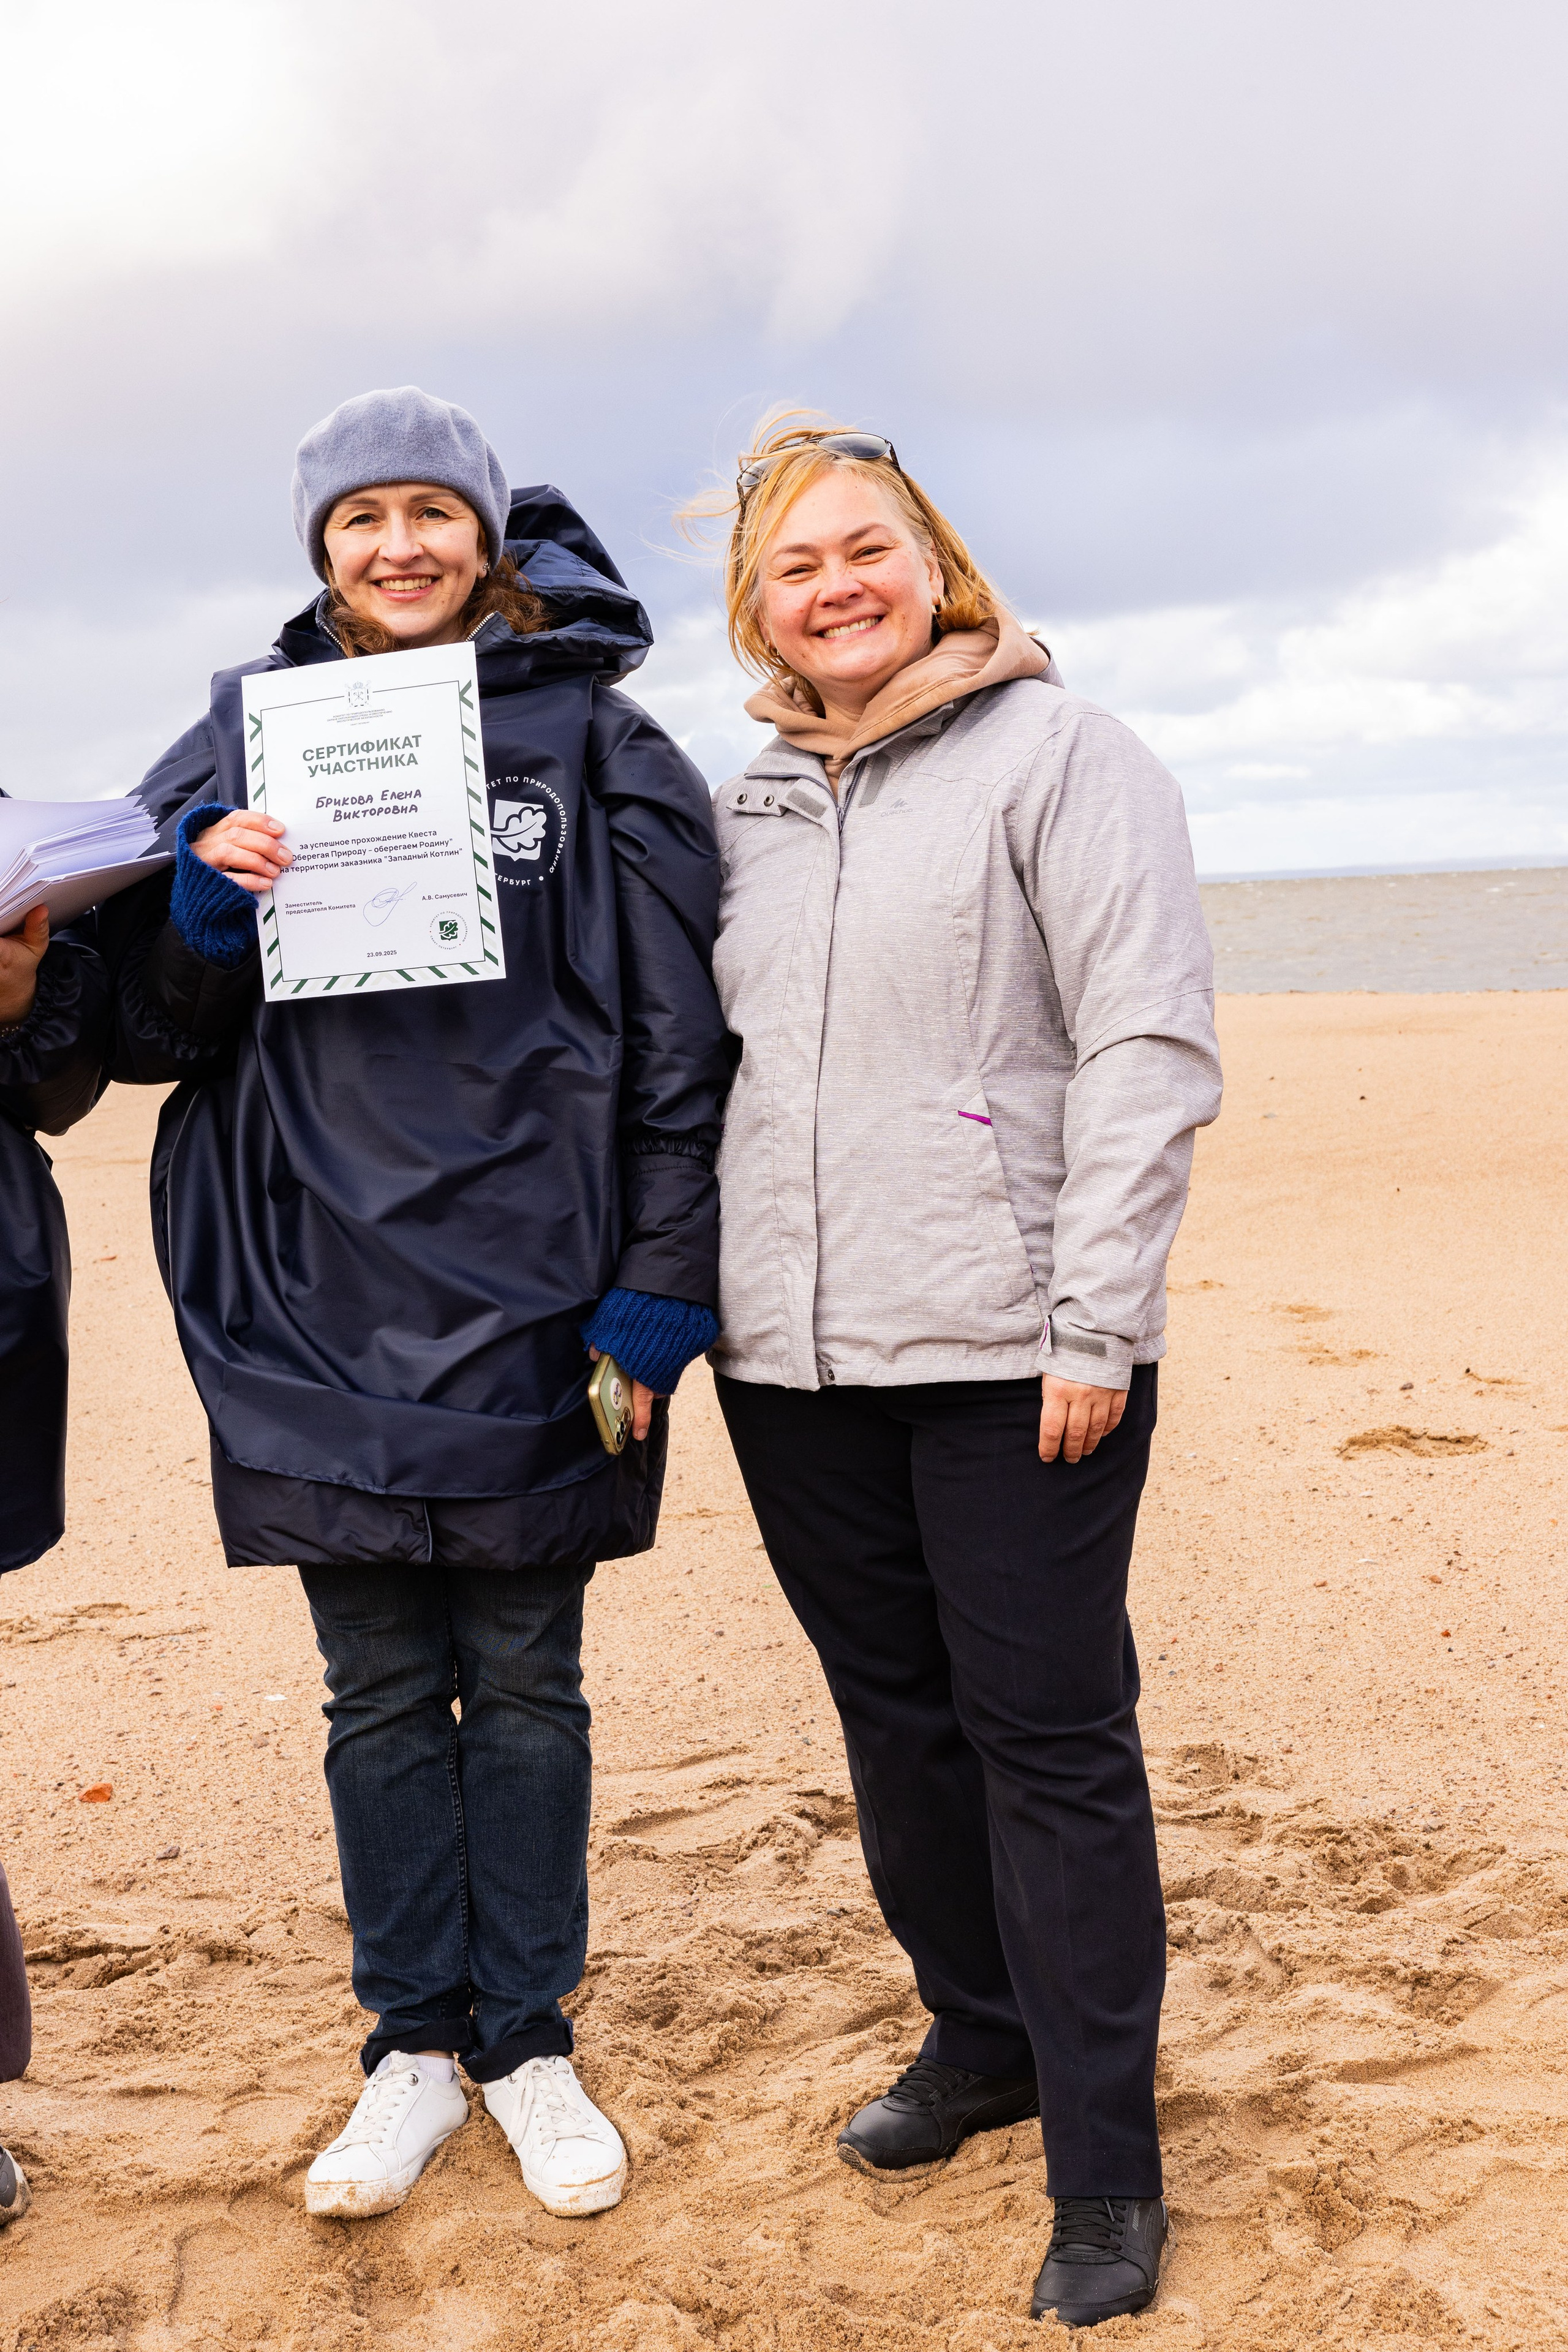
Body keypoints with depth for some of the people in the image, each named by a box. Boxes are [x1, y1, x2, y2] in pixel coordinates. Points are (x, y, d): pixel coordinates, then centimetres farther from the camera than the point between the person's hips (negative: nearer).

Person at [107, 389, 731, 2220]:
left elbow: (682, 1043, -1)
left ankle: (530, 2040, 25)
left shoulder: (593, 743, 0)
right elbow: (147, 1026, 9)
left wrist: (657, 1293, -6)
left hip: (528, 1304, -2)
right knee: (381, 1692, 11)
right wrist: (204, 912, -12)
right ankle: (415, 2043, 26)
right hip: (319, 1304, 2)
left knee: (524, 1683, 9)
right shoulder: (245, 742, 7)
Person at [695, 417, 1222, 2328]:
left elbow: (1148, 1046, -10)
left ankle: (1104, 2158, 13)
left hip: (1005, 1353, -5)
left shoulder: (1058, 754, -4)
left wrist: (1094, 1319, -15)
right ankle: (981, 2031, 35)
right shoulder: (746, 805, 13)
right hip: (794, 1351, 6)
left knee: (1049, 1736, 1)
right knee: (894, 1710, 15)